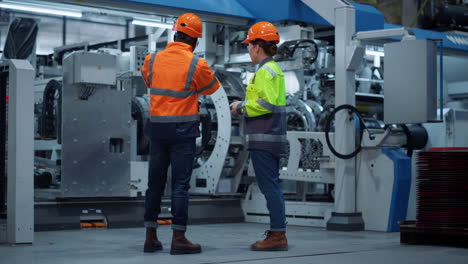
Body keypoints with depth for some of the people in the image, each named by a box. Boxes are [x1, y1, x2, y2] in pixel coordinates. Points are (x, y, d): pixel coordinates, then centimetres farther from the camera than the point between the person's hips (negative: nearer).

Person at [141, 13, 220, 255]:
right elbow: (212, 87, 8)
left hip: (156, 127, 4)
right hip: (183, 129, -4)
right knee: (180, 184, -1)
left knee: (155, 182, 11)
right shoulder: (197, 65, -9)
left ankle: (150, 237, 16)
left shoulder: (152, 59, 3)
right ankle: (178, 238, -1)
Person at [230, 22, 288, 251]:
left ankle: (278, 235, -7)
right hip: (272, 136, 10)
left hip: (264, 137, -10)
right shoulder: (274, 69, 19)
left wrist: (242, 107, -10)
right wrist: (244, 106, 15)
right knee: (272, 186, 12)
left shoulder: (266, 71, -12)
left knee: (269, 185, -8)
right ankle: (277, 233, 16)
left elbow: (267, 103, -22)